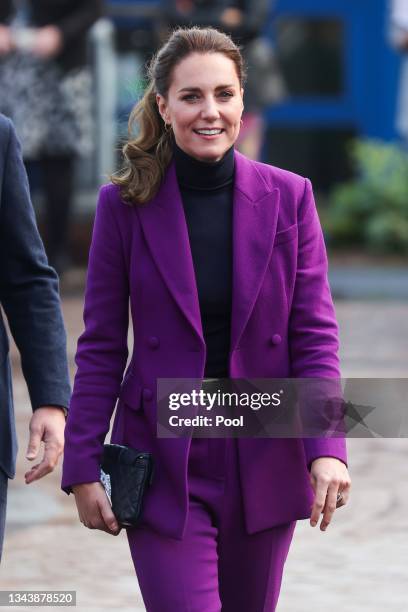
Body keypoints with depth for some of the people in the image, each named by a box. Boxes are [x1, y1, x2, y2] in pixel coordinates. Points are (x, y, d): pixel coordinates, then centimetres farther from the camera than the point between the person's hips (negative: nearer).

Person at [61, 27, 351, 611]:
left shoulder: (288, 197, 0)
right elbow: (101, 348, 0)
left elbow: (315, 336, -3)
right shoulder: (125, 205, -3)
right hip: (165, 461, -2)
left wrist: (327, 448, -16)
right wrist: (83, 468, -4)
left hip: (263, 459, 2)